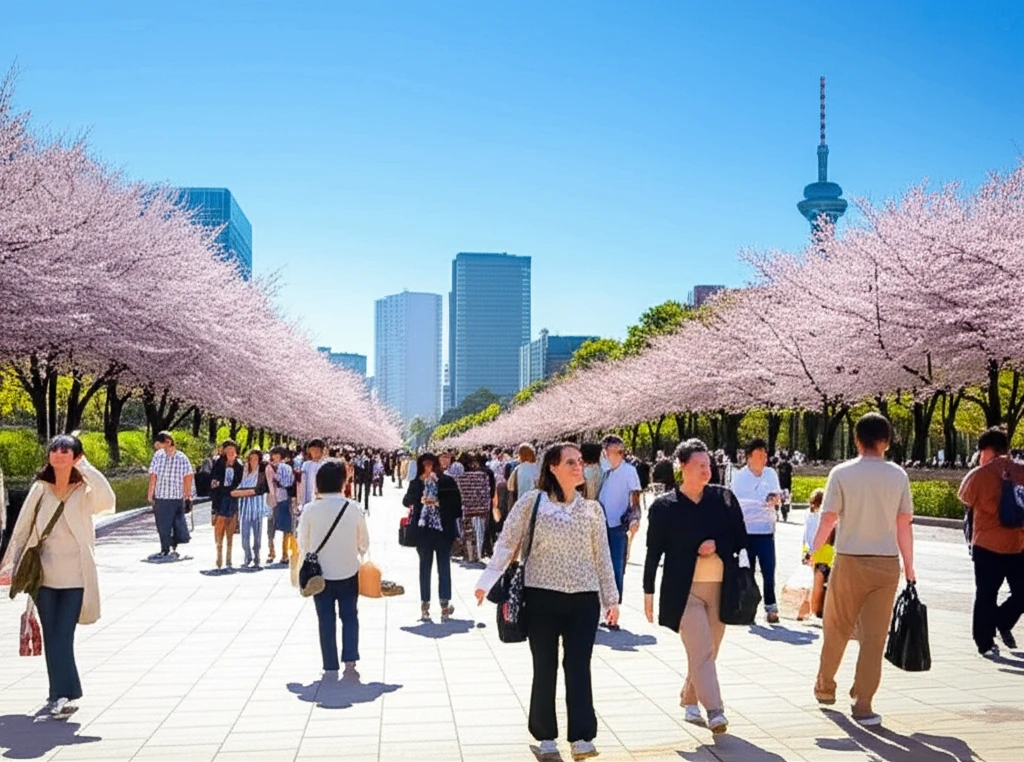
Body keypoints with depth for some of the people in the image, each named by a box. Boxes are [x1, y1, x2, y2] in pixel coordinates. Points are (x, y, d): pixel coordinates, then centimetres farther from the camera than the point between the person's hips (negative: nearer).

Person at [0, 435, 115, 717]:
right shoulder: (40, 489, 4)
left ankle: (62, 694, -2)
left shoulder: (85, 490, -3)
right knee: (52, 636, 7)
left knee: (62, 635, -7)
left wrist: (85, 467, -20)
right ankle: (63, 694, 18)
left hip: (75, 576, -3)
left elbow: (107, 501, -26)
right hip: (45, 574, 3)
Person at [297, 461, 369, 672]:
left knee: (326, 619, 9)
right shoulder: (354, 509, -11)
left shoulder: (310, 509, -12)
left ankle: (330, 666, 11)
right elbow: (364, 542, 1)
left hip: (320, 573, 0)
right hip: (348, 572, 0)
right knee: (349, 616, 14)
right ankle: (350, 658, 4)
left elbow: (302, 543, -2)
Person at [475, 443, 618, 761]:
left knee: (578, 667, 0)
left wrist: (611, 598, 8)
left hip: (584, 599, 2)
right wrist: (486, 581, -12)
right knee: (545, 668, 6)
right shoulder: (532, 501, -4)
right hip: (542, 597, -2)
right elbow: (507, 543, -4)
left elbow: (602, 557, 10)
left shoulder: (592, 508, 6)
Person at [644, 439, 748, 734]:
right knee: (701, 652, -11)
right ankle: (715, 711, -11)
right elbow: (654, 551, 2)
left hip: (719, 587, 4)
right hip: (684, 589, -4)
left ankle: (689, 700, 32)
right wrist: (648, 592, 2)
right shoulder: (664, 506, -2)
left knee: (707, 652, 13)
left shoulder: (724, 497, 5)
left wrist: (717, 545, -10)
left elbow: (741, 538, 9)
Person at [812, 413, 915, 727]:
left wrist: (813, 551, 8)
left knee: (836, 630, 15)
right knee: (874, 636, 5)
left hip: (850, 561, -1)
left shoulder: (842, 473, -6)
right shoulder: (898, 475, 0)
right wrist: (909, 566, 10)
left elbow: (828, 519, -7)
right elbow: (904, 524, 2)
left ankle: (825, 688, 31)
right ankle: (863, 704, 5)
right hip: (887, 563, 1)